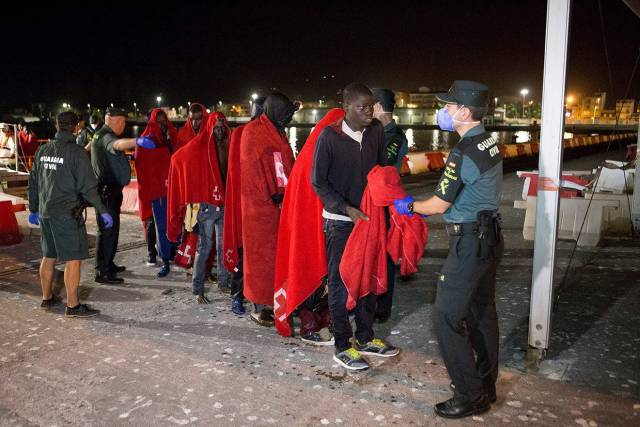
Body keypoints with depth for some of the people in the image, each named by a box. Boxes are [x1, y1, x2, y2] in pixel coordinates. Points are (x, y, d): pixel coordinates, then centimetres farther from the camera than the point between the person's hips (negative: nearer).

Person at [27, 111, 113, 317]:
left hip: (45, 213, 8)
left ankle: (47, 298, 30)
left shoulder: (43, 150, 9)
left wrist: (33, 209, 25)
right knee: (73, 259, -2)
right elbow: (87, 186, -16)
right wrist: (102, 211, -10)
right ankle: (73, 306, 0)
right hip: (67, 214, -7)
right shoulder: (76, 152, -13)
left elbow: (33, 182, 16)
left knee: (48, 257, 18)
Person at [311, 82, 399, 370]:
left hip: (369, 216, 5)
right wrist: (347, 209, -19)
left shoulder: (377, 131, -2)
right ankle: (342, 347, 16)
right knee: (340, 282, 4)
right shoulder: (329, 137, -15)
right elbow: (318, 182, -10)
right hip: (340, 221, -5)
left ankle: (365, 338, 30)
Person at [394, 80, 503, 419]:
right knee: (482, 312, 17)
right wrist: (420, 206, 14)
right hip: (489, 236, 10)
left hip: (469, 243, -10)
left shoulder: (463, 153, -21)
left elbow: (440, 205, -15)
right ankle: (486, 385, 30)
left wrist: (409, 206, 4)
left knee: (448, 315, -3)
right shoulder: (489, 143, 8)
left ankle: (470, 395, 6)